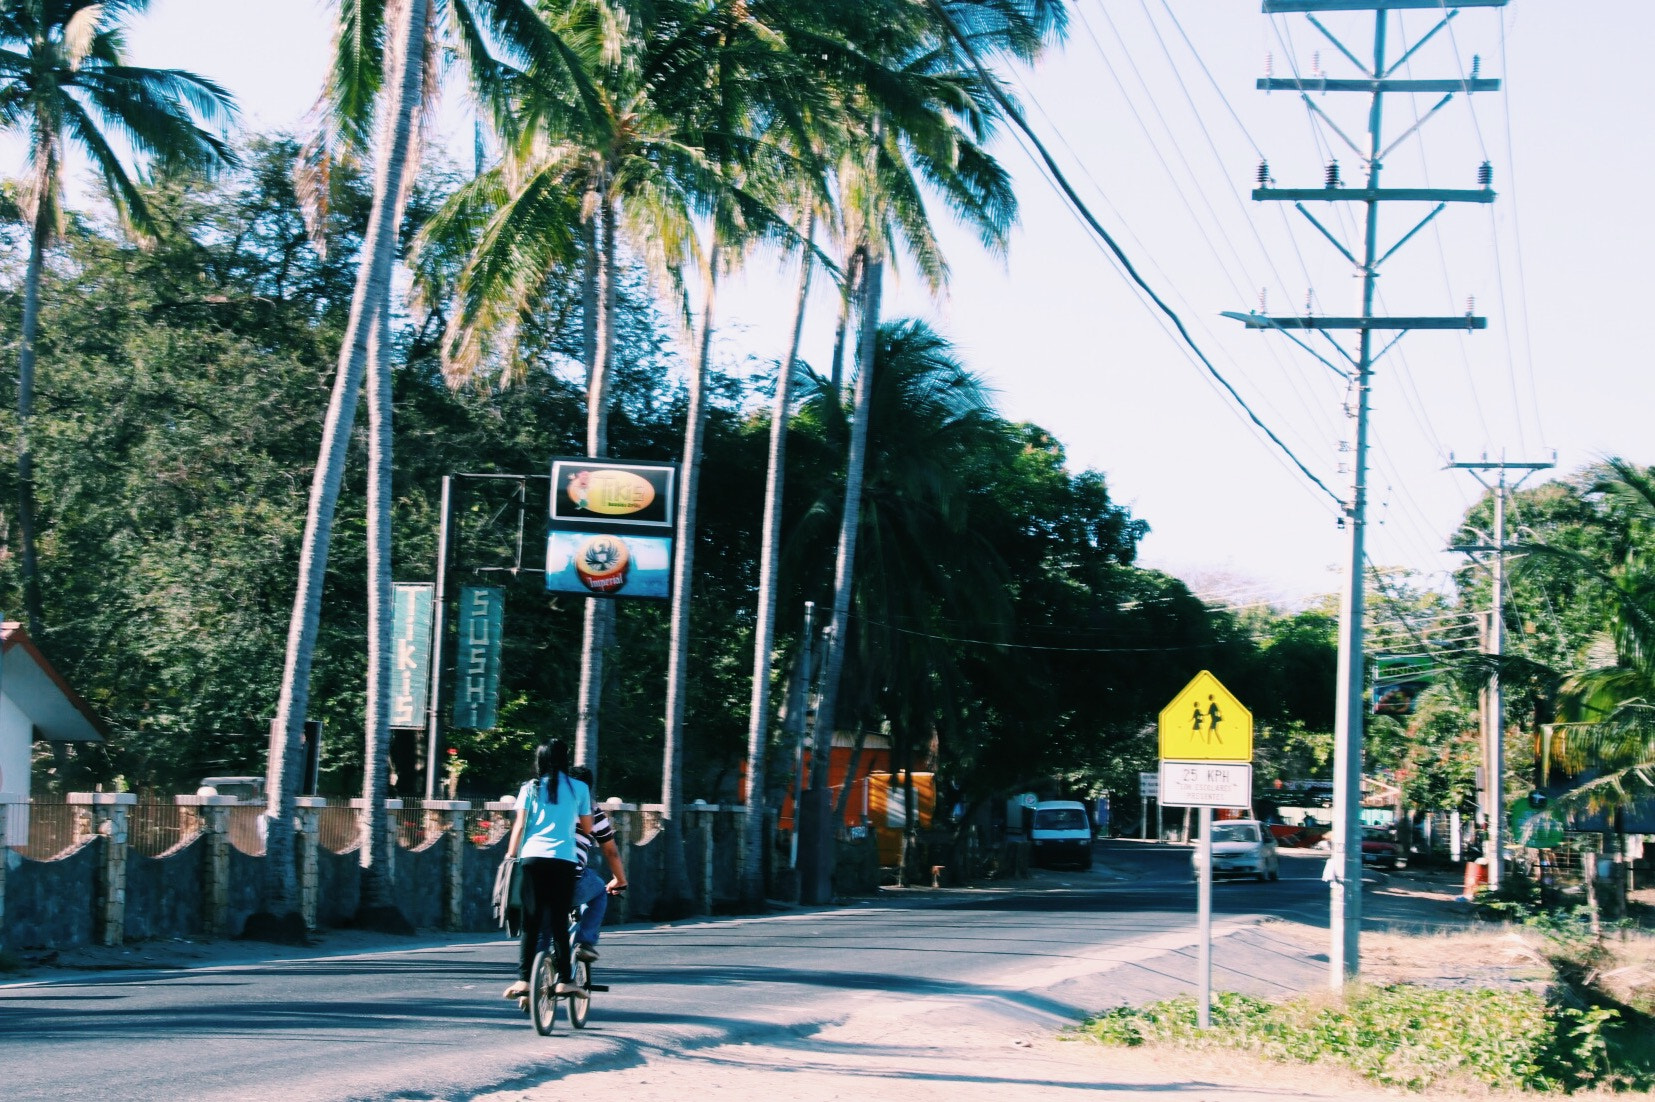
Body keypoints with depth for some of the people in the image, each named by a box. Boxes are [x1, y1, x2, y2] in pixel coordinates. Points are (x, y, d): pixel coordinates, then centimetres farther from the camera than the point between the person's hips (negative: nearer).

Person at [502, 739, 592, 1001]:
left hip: (533, 857, 1)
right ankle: (563, 980, 2)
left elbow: (519, 825, 2)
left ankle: (523, 980, -4)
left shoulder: (530, 788, 9)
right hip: (564, 860, -1)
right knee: (559, 923, 4)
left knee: (531, 923, 2)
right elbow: (587, 828, 14)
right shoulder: (579, 788, 8)